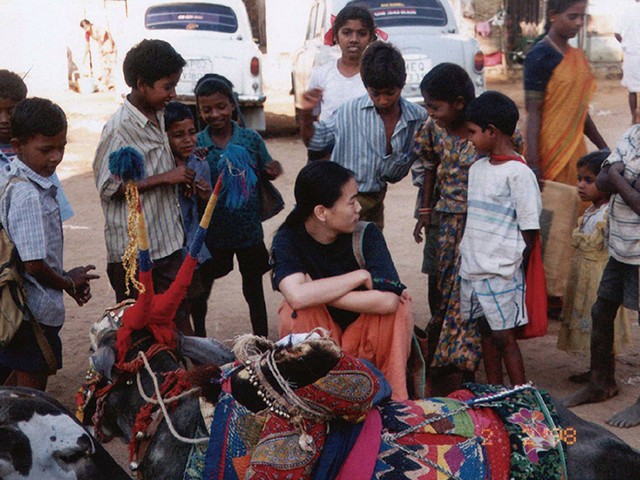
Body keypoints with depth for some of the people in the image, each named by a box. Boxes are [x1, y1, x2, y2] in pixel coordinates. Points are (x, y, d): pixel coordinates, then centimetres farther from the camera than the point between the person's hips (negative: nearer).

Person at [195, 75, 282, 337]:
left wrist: (273, 171, -16)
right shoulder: (196, 145, -6)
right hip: (211, 232, 0)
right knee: (201, 288, 12)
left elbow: (265, 173, 6)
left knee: (254, 288, 14)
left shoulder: (251, 139, -5)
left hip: (249, 229, 0)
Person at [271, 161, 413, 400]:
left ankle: (394, 397, -13)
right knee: (299, 311, -31)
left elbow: (388, 300, -30)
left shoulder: (366, 234, -13)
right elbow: (297, 297, -37)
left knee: (401, 305, -25)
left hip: (365, 337, 1)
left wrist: (321, 293, -29)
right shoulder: (287, 240, -15)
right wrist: (361, 276, -28)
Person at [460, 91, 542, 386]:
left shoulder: (518, 173, -13)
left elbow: (529, 230, -12)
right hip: (472, 266, 7)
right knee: (486, 331, 15)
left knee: (503, 335, -2)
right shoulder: (477, 168, 10)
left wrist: (514, 268, -8)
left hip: (502, 271, -7)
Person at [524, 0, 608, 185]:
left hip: (576, 148, 7)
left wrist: (604, 148, 22)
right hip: (551, 150, -7)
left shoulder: (578, 56, 12)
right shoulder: (540, 56, -11)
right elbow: (533, 112, -15)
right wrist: (532, 163, -21)